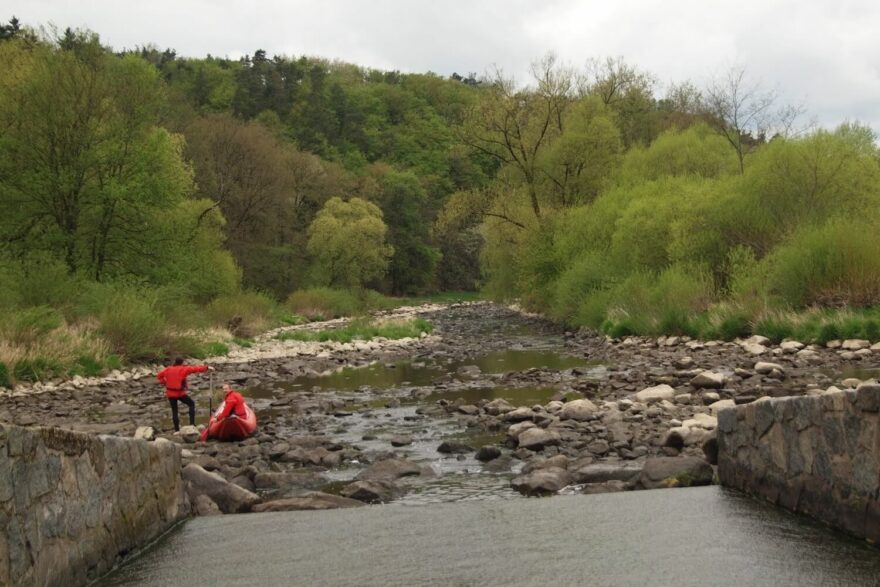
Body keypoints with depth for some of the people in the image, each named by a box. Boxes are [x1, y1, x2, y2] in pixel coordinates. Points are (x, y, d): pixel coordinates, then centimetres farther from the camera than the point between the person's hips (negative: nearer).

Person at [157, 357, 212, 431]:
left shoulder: (168, 369, 5)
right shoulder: (183, 369, -11)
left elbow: (159, 376, 15)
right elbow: (195, 368, -9)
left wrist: (165, 382, 14)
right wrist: (207, 367, -5)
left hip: (170, 393, 4)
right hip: (180, 393, -4)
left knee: (174, 410, 12)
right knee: (191, 404, 14)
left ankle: (176, 429, 11)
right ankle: (192, 423, 4)